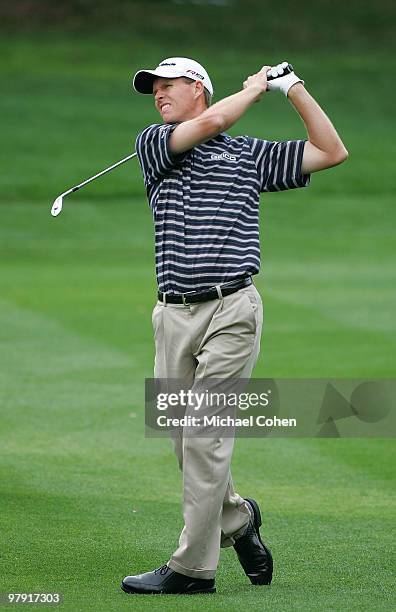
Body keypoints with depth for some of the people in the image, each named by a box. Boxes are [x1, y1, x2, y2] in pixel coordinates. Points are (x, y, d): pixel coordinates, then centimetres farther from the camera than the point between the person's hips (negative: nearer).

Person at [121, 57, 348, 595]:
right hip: (174, 316, 3)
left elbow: (332, 152, 14)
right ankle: (237, 519, 29)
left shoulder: (249, 153, 13)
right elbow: (211, 121, -7)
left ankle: (193, 567, -6)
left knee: (205, 437, -9)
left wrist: (293, 89, 11)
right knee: (184, 439, 5)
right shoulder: (153, 144, 12)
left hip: (231, 312, -3)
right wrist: (255, 88, 8)